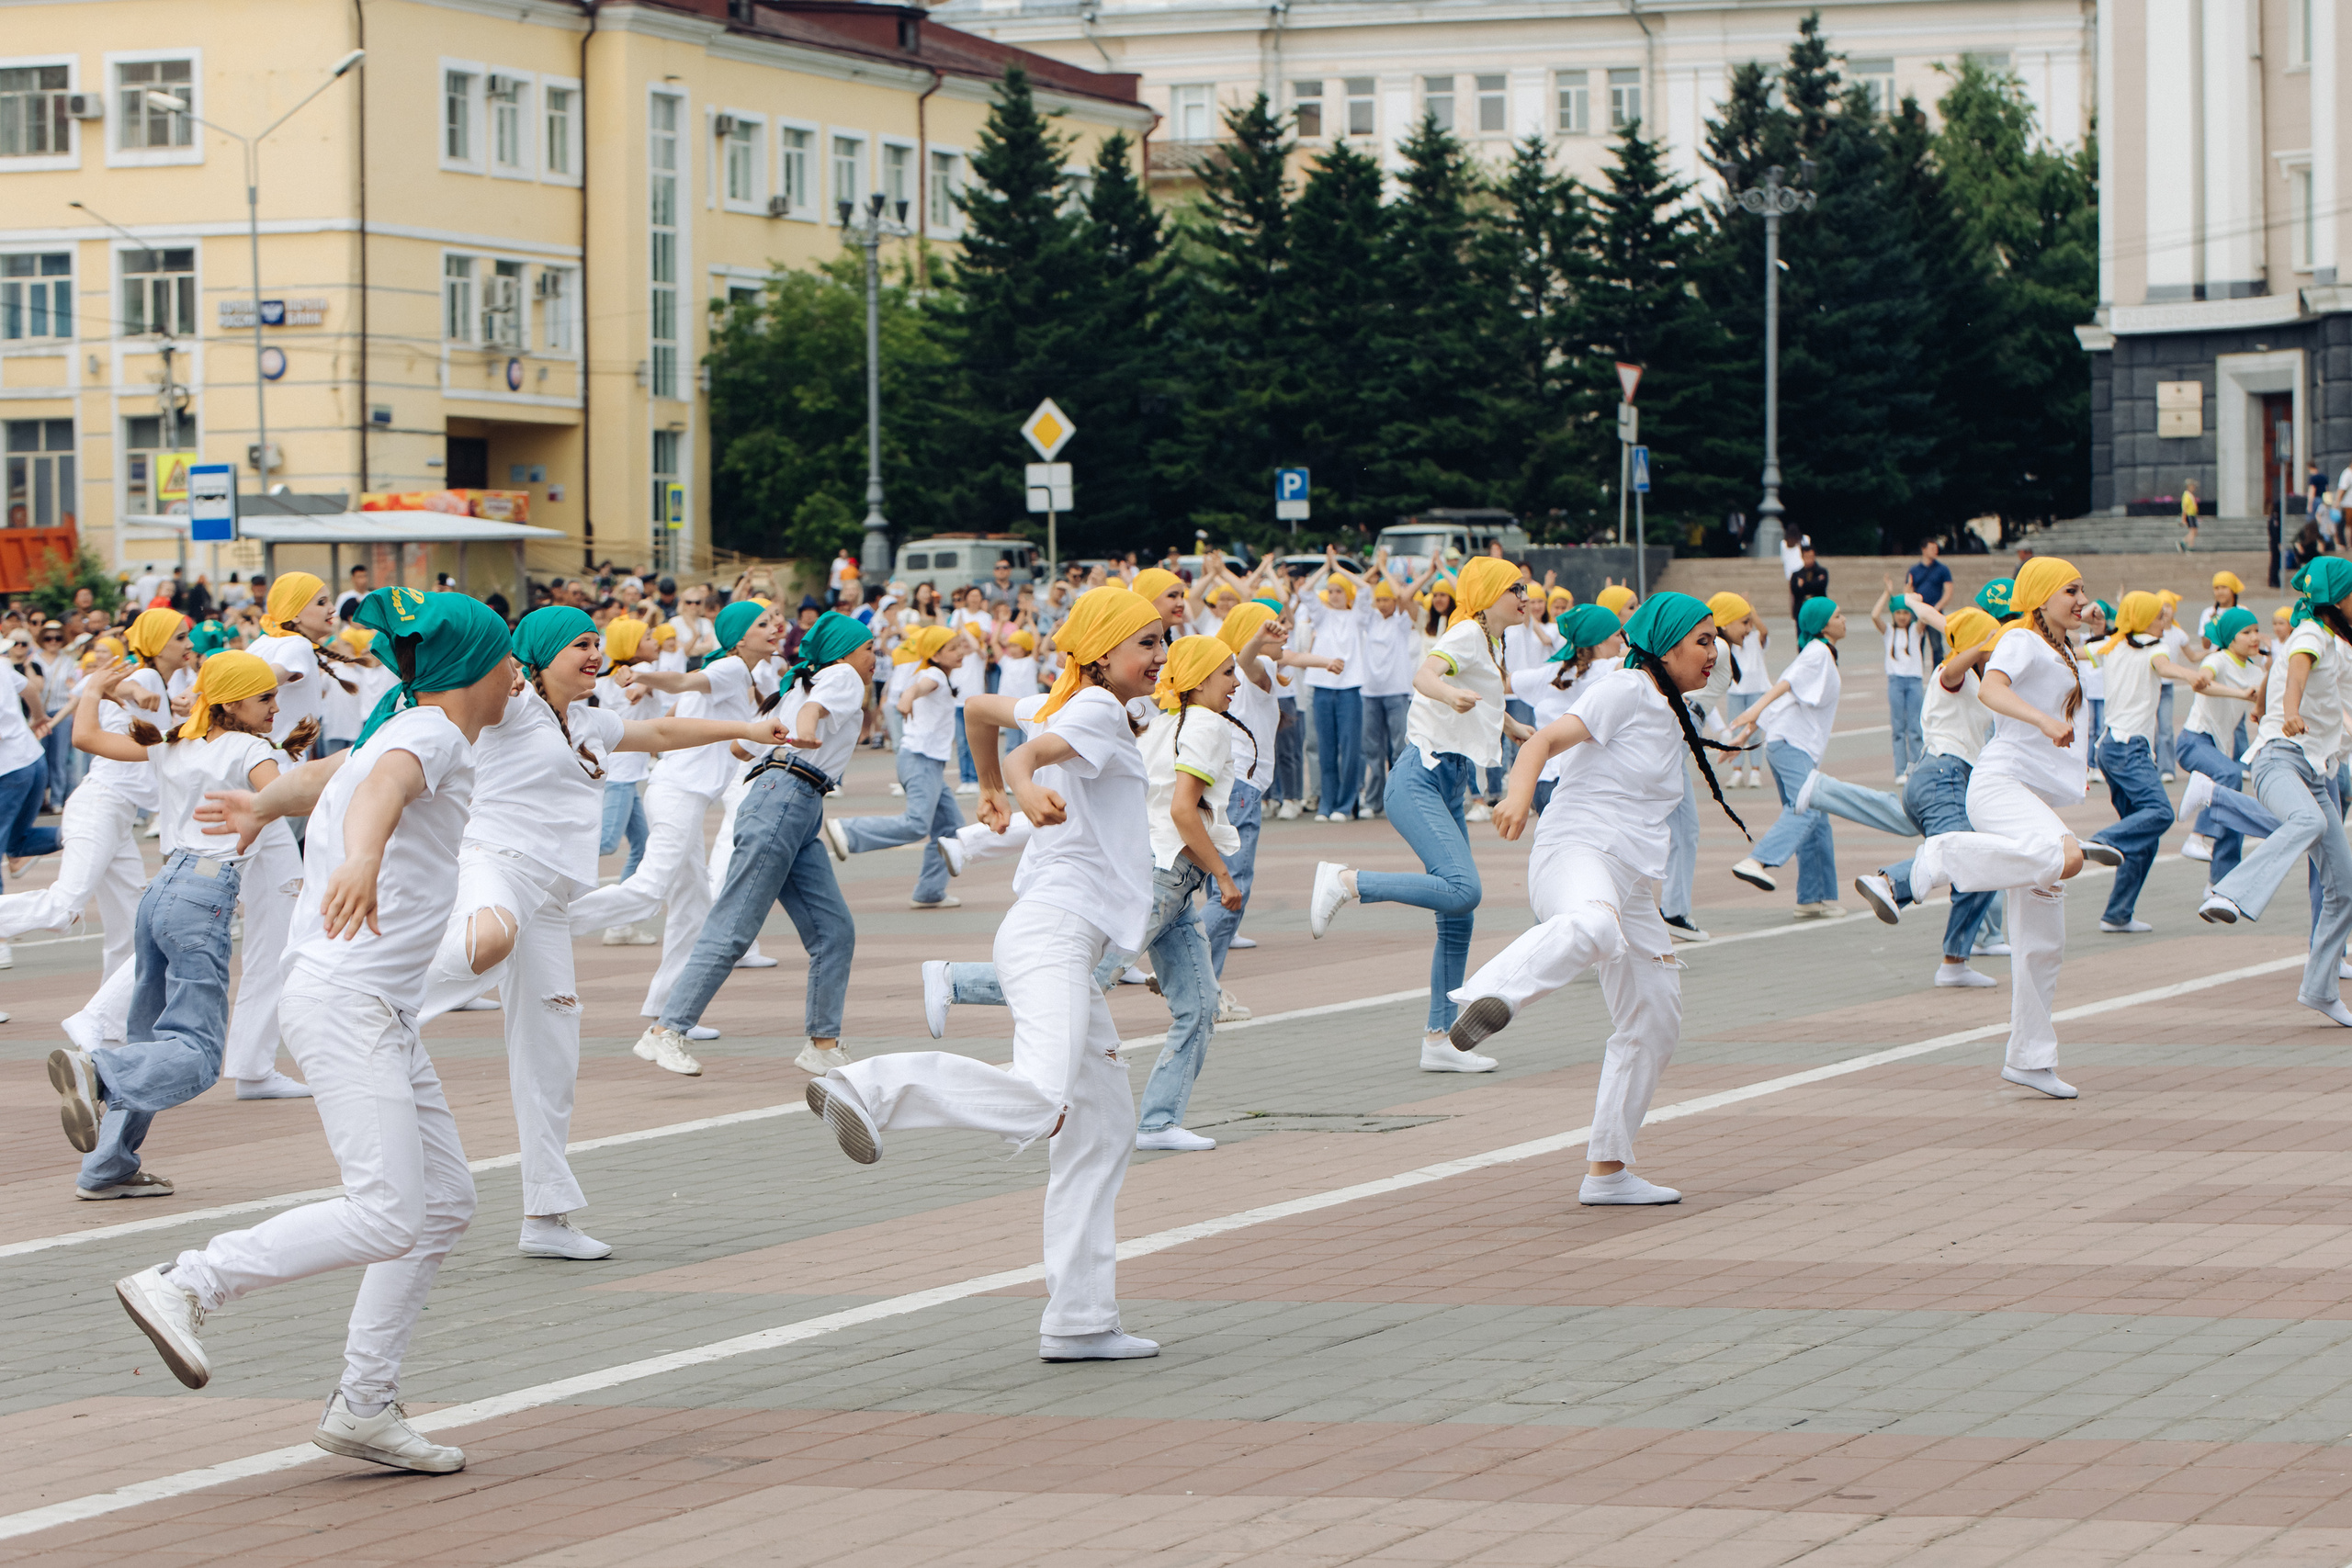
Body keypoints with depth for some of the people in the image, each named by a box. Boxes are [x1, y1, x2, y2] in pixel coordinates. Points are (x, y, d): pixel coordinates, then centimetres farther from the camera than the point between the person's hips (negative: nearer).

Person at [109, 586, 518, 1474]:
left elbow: (325, 775, 39)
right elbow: (382, 788, -32)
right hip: (345, 1006, -10)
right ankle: (186, 1286, -16)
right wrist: (361, 859, -54)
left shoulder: (399, 730, 19)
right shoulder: (433, 735, -9)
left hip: (382, 1016, 10)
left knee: (444, 1204, 9)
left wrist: (263, 806, 60)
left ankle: (363, 1406, 9)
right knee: (387, 1216, -21)